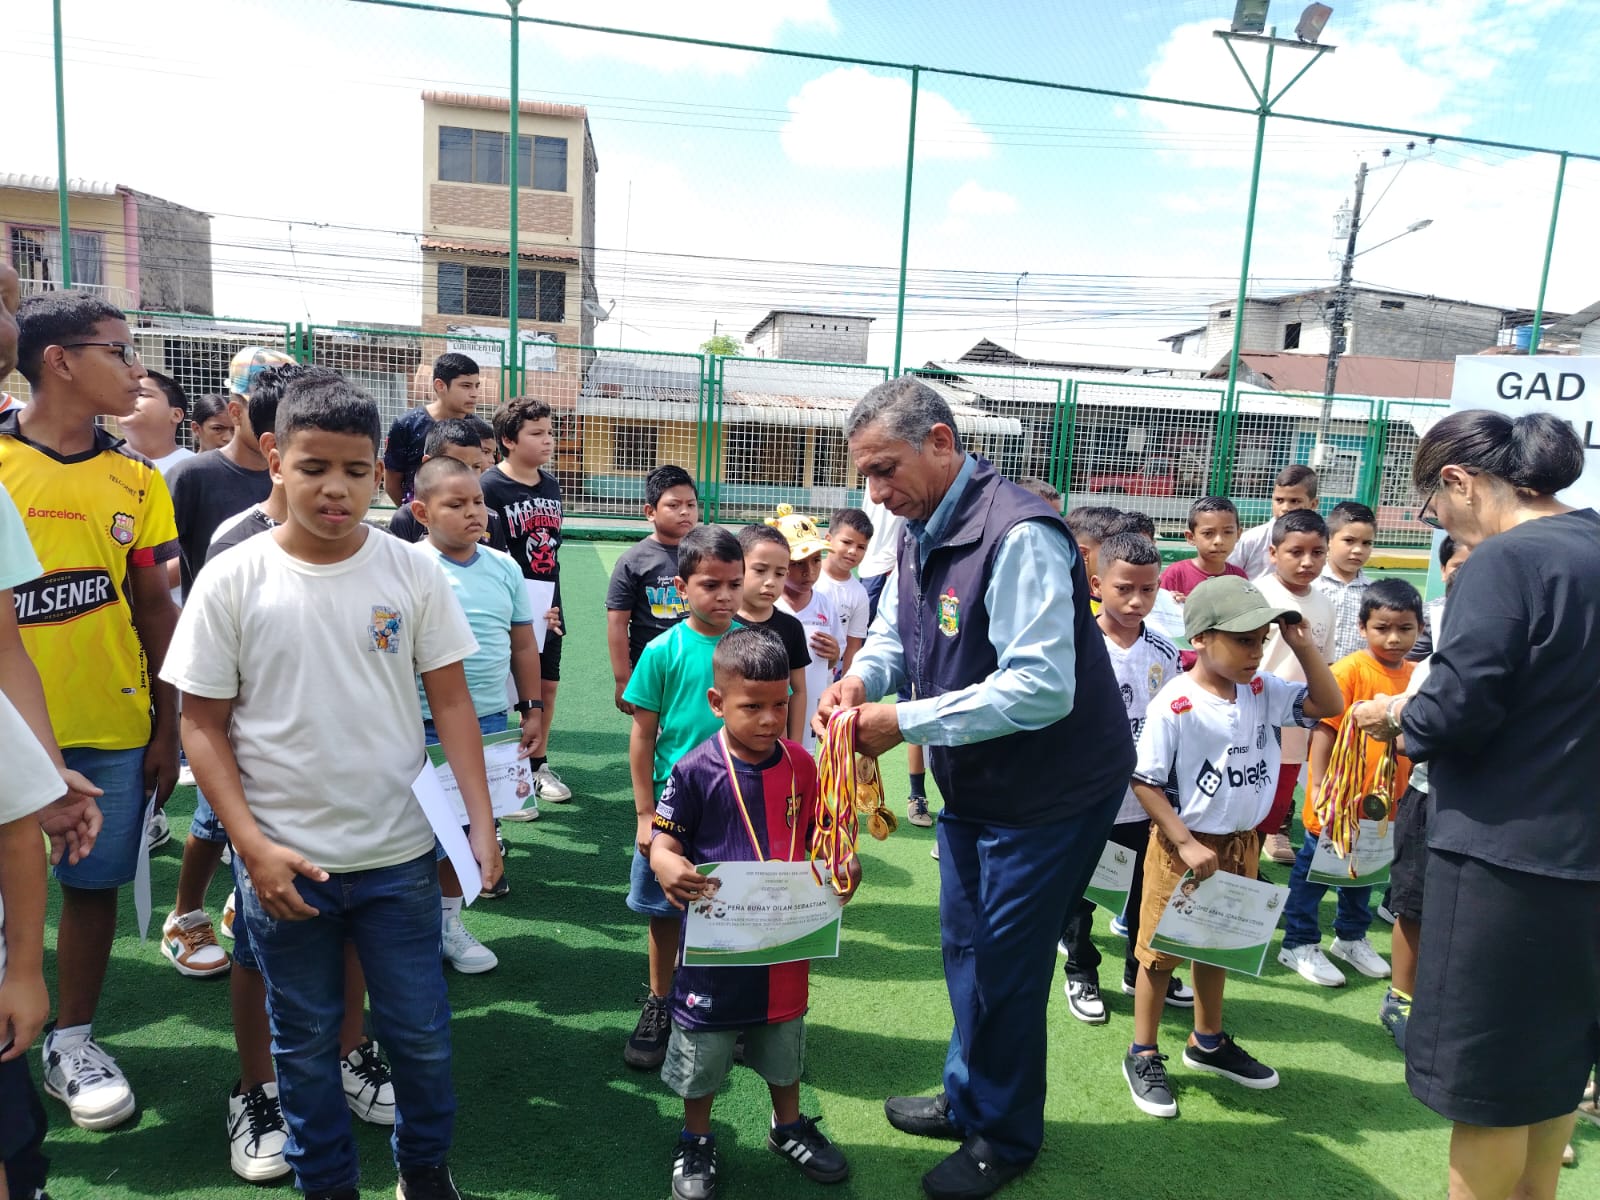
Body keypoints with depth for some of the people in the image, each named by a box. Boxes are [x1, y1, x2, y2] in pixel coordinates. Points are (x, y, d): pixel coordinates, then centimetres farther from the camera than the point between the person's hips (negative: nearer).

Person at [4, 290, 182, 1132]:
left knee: (94, 882, 11)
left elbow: (154, 606, 6)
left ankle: (72, 1040, 29)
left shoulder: (136, 478, 3)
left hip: (113, 725, 2)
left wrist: (167, 724, 5)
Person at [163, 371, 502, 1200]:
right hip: (283, 863, 0)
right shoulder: (233, 580, -8)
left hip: (399, 856, 1)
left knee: (422, 1034, 13)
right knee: (305, 1042, 18)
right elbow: (203, 725, -3)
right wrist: (253, 846, -11)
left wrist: (482, 822, -8)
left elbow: (451, 702, -2)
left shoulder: (412, 572, -6)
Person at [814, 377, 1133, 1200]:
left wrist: (904, 722, -29)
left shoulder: (1018, 535, -27)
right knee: (963, 947, 20)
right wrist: (863, 677, -13)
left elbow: (1042, 687, -33)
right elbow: (893, 635, 10)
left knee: (1005, 965, 6)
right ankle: (968, 1100, 43)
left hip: (1054, 788, -8)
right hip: (972, 785, 9)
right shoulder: (918, 534, 2)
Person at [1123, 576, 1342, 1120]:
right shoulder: (1174, 705, -21)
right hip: (1182, 847, -7)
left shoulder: (1264, 692, -1)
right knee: (1160, 951, 6)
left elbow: (1327, 705, 5)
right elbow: (1144, 782, -18)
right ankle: (1143, 1055, 23)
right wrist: (1187, 843, -20)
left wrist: (1302, 646, -7)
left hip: (1240, 844, 7)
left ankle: (1208, 1042, 42)